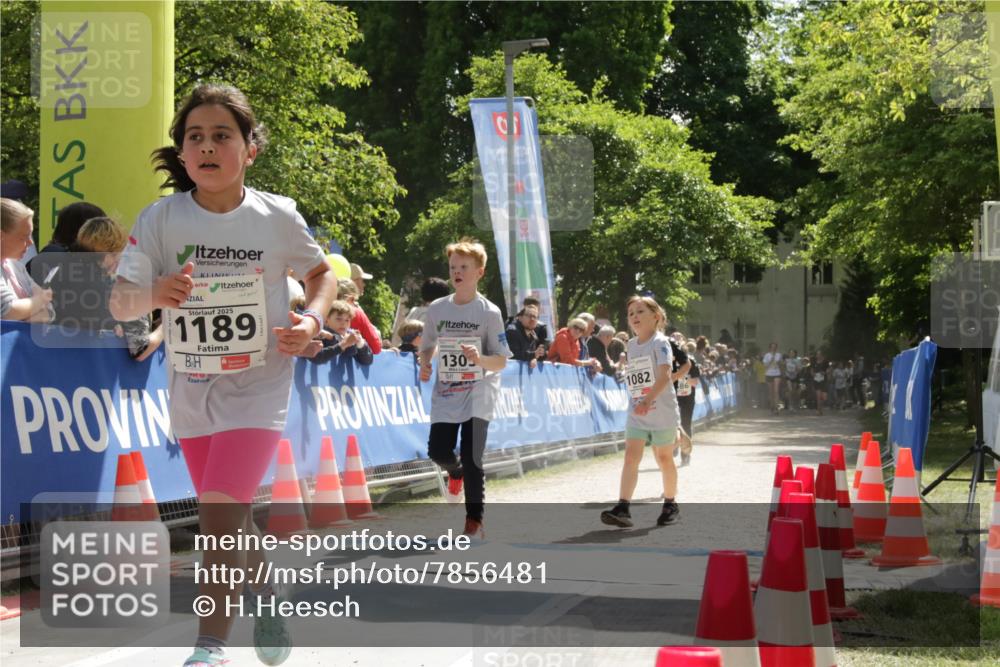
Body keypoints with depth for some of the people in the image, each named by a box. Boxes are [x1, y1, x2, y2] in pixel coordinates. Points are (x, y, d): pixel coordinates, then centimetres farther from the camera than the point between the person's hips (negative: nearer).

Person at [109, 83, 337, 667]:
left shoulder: (278, 217, -9)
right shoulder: (161, 219, -8)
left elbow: (322, 273, 9)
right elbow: (119, 303, -10)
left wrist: (313, 320, -11)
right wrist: (153, 294, -32)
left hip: (257, 393, -3)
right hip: (192, 395, 3)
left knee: (219, 515, -18)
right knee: (230, 523, 17)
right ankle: (269, 591, 46)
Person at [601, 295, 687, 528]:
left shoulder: (660, 342, -11)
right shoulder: (631, 345, 10)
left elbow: (664, 376, -24)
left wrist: (648, 399, -36)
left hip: (662, 411, -5)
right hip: (637, 412, 5)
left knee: (664, 458, 8)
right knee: (631, 457, -8)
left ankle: (670, 505, 25)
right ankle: (623, 508, -17)